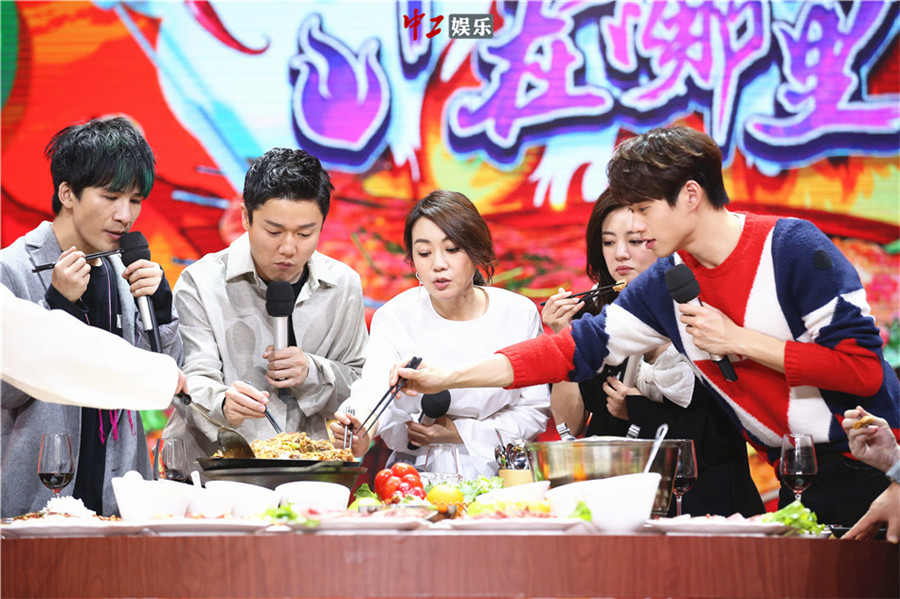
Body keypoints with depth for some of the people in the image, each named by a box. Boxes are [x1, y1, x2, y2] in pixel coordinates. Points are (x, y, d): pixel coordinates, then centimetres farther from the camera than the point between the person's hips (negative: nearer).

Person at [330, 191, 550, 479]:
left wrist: (460, 433, -6)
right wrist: (362, 429, -42)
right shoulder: (395, 318, -1)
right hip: (416, 473, 2)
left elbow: (534, 411, 6)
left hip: (496, 473, -2)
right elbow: (374, 388, -19)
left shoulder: (519, 313, 1)